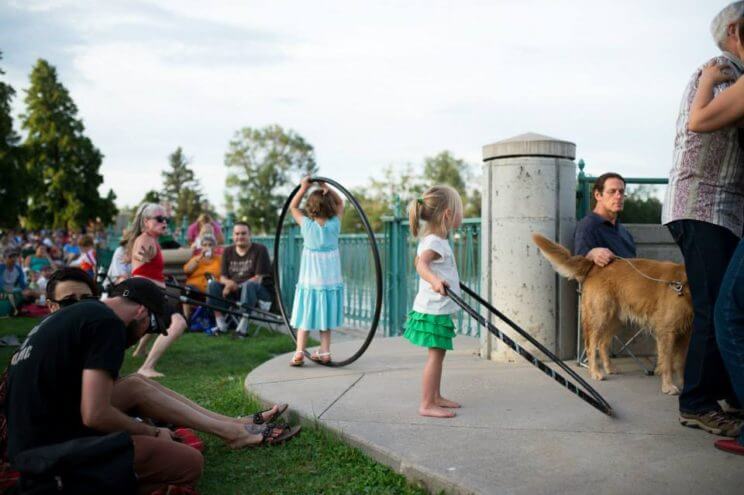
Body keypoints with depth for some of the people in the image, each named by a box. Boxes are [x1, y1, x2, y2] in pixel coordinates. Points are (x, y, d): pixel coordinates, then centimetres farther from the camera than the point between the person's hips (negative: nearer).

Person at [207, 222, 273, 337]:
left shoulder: (260, 249, -7)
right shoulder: (228, 251, 9)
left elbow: (258, 279, -14)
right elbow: (223, 277, 5)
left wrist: (236, 286, -24)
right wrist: (229, 283, -20)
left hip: (261, 291, -4)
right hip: (235, 290, 5)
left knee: (249, 285, -38)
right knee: (212, 284, -18)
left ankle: (243, 326, -34)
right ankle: (221, 325, -16)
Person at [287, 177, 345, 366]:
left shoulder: (307, 225, -11)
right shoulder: (334, 224, -9)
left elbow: (292, 207, 5)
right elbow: (340, 203, 8)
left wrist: (303, 187, 3)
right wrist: (327, 188, -1)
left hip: (309, 280, -1)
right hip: (330, 278, 2)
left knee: (305, 316, 5)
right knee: (325, 316, 13)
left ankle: (299, 352, -3)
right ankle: (325, 352, 16)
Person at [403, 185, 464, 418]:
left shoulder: (430, 239, 13)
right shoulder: (436, 242, -19)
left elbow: (418, 261, 31)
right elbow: (421, 264, -37)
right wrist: (434, 280, -58)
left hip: (436, 309, 10)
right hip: (434, 309, -10)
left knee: (438, 353, 17)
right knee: (435, 354, -9)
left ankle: (436, 397, 27)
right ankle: (427, 405, -6)